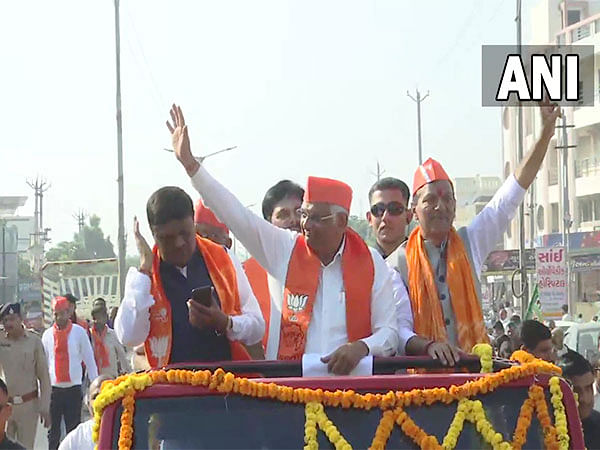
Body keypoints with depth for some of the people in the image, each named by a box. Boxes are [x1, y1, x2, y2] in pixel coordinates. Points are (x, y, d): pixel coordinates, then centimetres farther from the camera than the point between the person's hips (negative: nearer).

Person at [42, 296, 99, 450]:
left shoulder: (79, 332, -1)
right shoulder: (47, 334, 5)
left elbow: (89, 360, 1)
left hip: (73, 388, -2)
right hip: (53, 387, 2)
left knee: (73, 431, 1)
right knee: (53, 431, 5)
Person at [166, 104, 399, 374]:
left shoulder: (371, 263, 6)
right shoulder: (284, 249, 8)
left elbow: (389, 332, 6)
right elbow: (232, 213, 5)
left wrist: (361, 348, -14)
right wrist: (189, 162, 2)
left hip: (351, 381, -1)